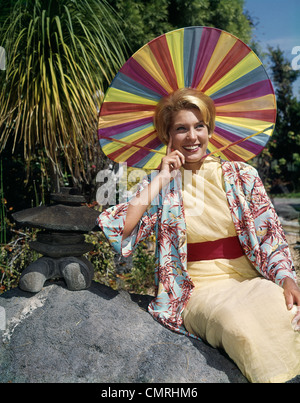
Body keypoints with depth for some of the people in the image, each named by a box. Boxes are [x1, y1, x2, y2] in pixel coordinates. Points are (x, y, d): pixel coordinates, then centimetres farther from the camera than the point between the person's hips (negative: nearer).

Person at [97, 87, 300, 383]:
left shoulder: (241, 175, 9)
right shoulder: (159, 186, 5)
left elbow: (270, 237, 6)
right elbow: (118, 235, -11)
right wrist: (160, 181, -9)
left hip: (251, 280, 2)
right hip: (199, 289, -1)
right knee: (238, 323, -34)